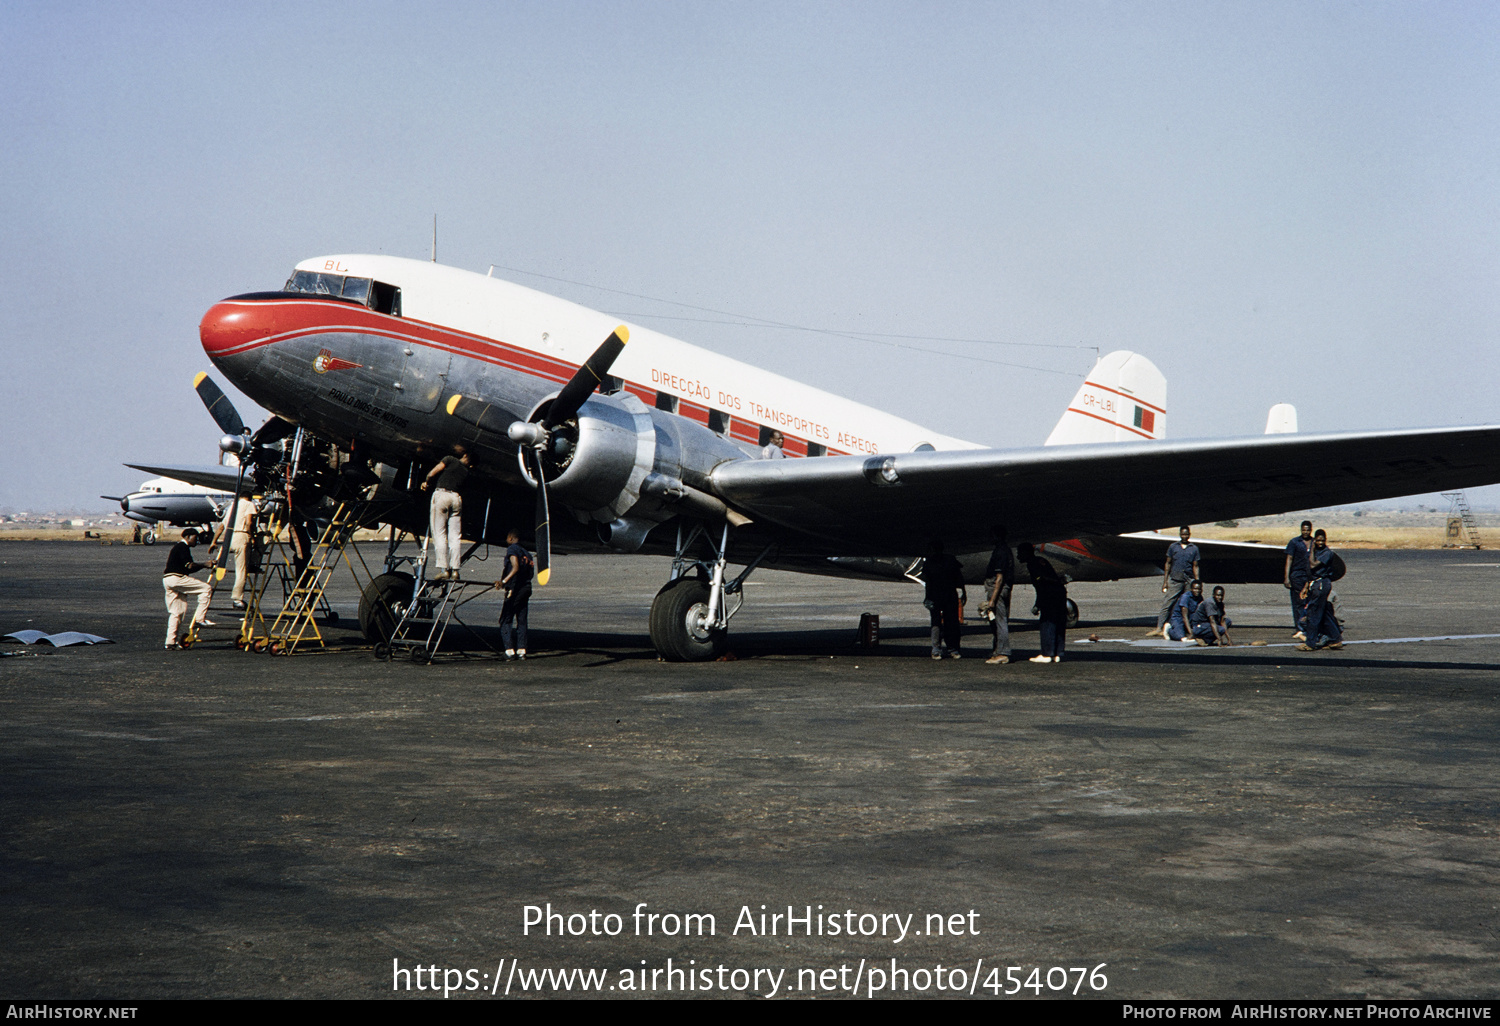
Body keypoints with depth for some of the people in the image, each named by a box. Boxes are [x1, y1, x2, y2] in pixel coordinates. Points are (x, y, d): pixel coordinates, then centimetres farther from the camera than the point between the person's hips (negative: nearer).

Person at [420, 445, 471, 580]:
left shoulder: (450, 460, 8)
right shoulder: (466, 472, 19)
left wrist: (426, 483, 17)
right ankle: (455, 570, -2)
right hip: (457, 498, 3)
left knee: (439, 533, -3)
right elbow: (463, 488, 14)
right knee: (455, 536, 4)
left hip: (441, 494, -3)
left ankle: (443, 569, -10)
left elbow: (432, 473, 1)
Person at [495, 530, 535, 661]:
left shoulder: (512, 549, -6)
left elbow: (515, 568, -20)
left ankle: (510, 650, -12)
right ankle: (521, 650, 8)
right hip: (526, 588, 8)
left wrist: (504, 581, -28)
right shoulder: (526, 552, 17)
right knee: (521, 621, 11)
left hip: (515, 589, -8)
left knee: (505, 620, -3)